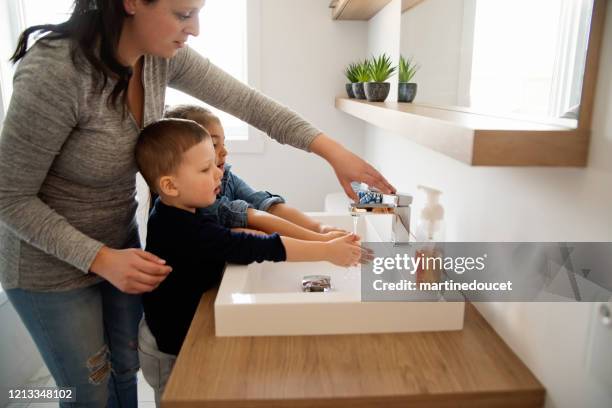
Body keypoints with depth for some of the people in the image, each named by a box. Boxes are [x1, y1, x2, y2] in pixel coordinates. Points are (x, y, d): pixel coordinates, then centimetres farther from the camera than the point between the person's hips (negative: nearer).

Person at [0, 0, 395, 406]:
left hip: (119, 241, 6)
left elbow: (245, 102, -11)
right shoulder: (55, 72, -31)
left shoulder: (161, 55, -13)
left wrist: (332, 150, -18)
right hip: (52, 259, -5)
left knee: (126, 369, 22)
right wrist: (101, 259, -29)